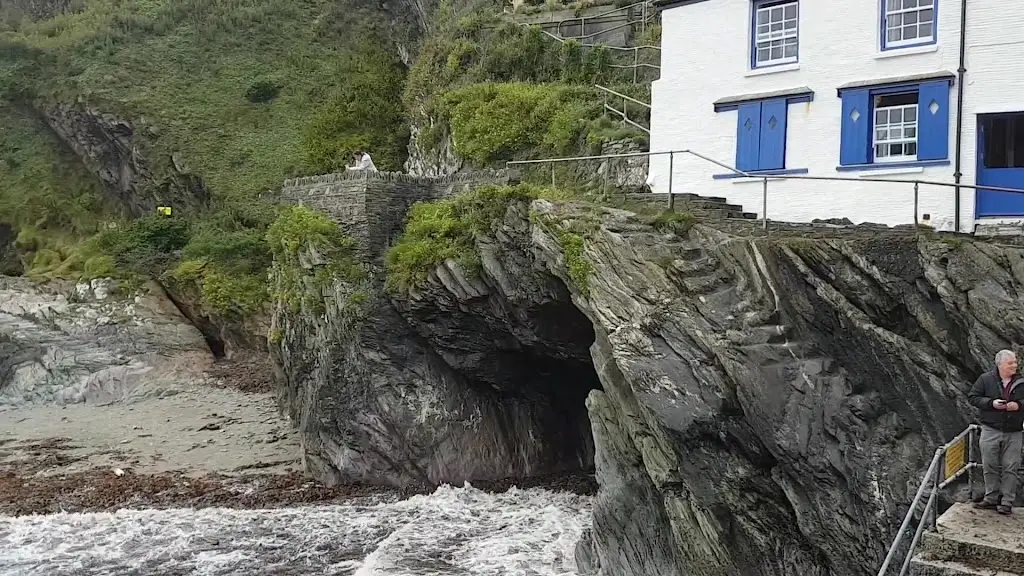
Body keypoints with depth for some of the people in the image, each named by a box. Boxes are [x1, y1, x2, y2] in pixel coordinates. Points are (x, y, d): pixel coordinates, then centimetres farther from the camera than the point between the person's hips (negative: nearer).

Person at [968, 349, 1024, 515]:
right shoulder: (985, 379, 0)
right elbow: (972, 397, 1)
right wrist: (991, 403, -13)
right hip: (991, 431, 0)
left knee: (1011, 468, 0)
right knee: (990, 466, 4)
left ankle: (1007, 502, 7)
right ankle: (991, 499, 16)